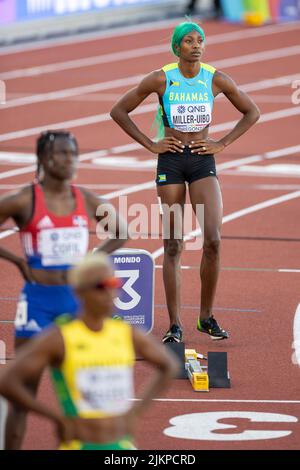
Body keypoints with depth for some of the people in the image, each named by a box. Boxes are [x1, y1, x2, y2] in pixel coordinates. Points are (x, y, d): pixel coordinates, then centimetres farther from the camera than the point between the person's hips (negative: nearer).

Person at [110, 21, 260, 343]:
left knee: (213, 239, -13)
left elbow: (251, 113, 13)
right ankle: (175, 325, 4)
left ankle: (207, 317, 3)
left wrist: (223, 144, 4)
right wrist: (150, 145, -2)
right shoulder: (160, 80, -5)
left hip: (204, 162, 1)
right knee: (173, 246, 0)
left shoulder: (217, 80, 0)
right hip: (171, 161, -1)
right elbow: (119, 111, 3)